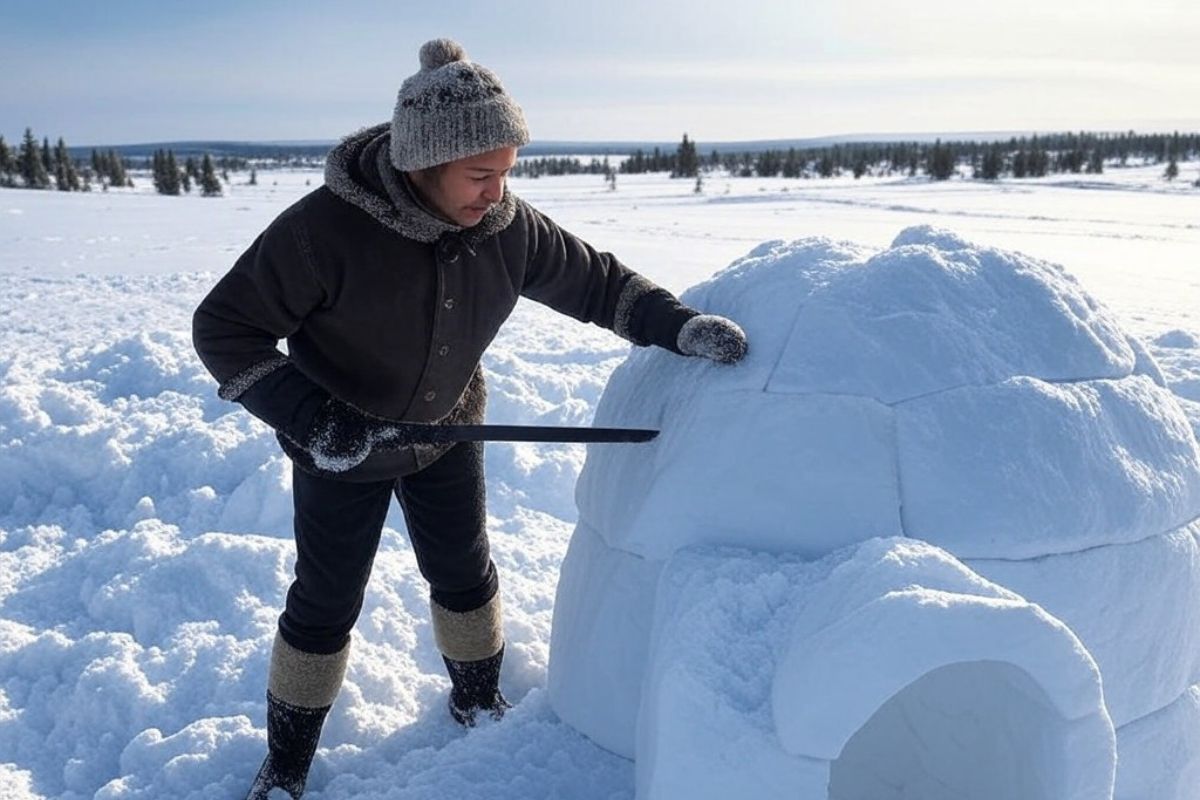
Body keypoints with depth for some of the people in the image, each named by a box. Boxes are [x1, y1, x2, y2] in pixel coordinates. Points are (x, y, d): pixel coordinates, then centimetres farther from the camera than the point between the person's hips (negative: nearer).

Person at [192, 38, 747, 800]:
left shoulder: (509, 225, -19)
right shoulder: (326, 228, -32)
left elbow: (596, 280, -6)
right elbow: (224, 327, -24)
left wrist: (678, 324, -20)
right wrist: (305, 416, -33)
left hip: (448, 432, 4)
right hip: (339, 450, -3)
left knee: (465, 574, 18)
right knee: (327, 603, 9)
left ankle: (479, 700, 46)